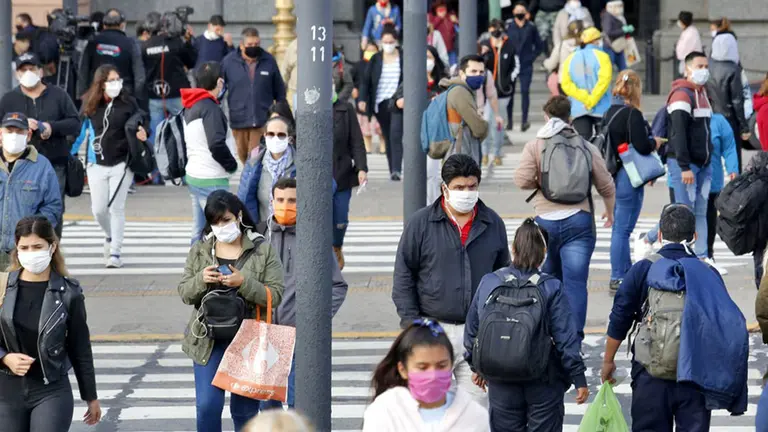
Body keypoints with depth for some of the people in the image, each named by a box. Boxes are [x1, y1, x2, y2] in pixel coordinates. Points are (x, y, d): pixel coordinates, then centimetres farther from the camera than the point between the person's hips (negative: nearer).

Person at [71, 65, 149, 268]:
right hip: (97, 165, 2)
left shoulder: (127, 102, -4)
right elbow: (80, 131, 8)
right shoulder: (89, 105, 0)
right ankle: (110, 236, 35)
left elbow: (139, 117, 13)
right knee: (98, 209, 4)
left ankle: (115, 252, 2)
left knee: (116, 208, -4)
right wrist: (70, 155, 6)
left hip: (121, 164, -2)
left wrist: (139, 128, -8)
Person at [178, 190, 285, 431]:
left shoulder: (263, 251, -2)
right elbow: (184, 293, 6)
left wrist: (244, 282, -22)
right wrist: (201, 280, -15)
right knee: (207, 406, -5)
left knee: (245, 409, 6)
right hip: (208, 340, 2)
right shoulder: (199, 251, 6)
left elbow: (275, 296, -7)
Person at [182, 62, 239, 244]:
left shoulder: (190, 108, 13)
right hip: (212, 181, -10)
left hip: (193, 175, 10)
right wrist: (231, 164, -10)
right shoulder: (210, 108, -16)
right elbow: (217, 145, -26)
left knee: (199, 232, 14)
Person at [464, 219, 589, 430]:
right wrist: (579, 379, -3)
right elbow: (565, 338, -12)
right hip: (543, 383, -3)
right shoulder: (551, 288, -12)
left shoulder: (488, 283, -2)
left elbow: (472, 330, 7)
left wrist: (477, 367, 23)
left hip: (501, 385, 3)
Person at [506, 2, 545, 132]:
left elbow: (539, 46, 12)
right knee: (509, 93, 1)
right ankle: (509, 120, 9)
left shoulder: (531, 28, 7)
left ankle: (525, 120, -10)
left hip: (526, 66, -1)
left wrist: (532, 57, 1)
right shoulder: (508, 27, 5)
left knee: (525, 92, -8)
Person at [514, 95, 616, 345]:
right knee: (575, 282, -4)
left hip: (546, 221, 0)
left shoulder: (535, 146, 1)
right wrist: (610, 212, 29)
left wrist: (539, 185, 11)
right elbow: (606, 186, 11)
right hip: (579, 220, 0)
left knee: (550, 278, 17)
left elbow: (522, 180, -11)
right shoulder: (587, 148, 6)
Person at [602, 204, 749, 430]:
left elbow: (619, 320, 2)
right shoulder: (709, 275, 3)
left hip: (651, 375, -1)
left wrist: (608, 361, 15)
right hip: (697, 375, 1)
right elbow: (725, 325, 6)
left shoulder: (643, 270, -1)